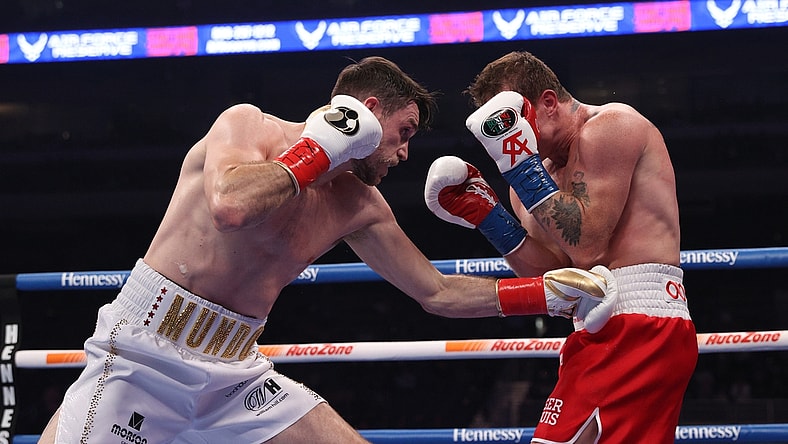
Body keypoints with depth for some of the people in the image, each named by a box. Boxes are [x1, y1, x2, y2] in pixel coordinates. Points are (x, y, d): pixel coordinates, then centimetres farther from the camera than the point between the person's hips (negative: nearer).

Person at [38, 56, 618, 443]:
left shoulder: (360, 207, 11)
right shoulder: (248, 124, -7)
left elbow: (438, 292, 18)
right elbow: (231, 206, -30)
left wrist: (549, 293, 11)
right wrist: (320, 149, -16)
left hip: (235, 376, 7)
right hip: (143, 355, -6)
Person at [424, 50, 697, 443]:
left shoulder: (609, 125, -7)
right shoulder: (553, 166, 20)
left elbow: (587, 250, -17)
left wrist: (521, 163, -13)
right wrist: (486, 215, 4)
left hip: (638, 326, -10)